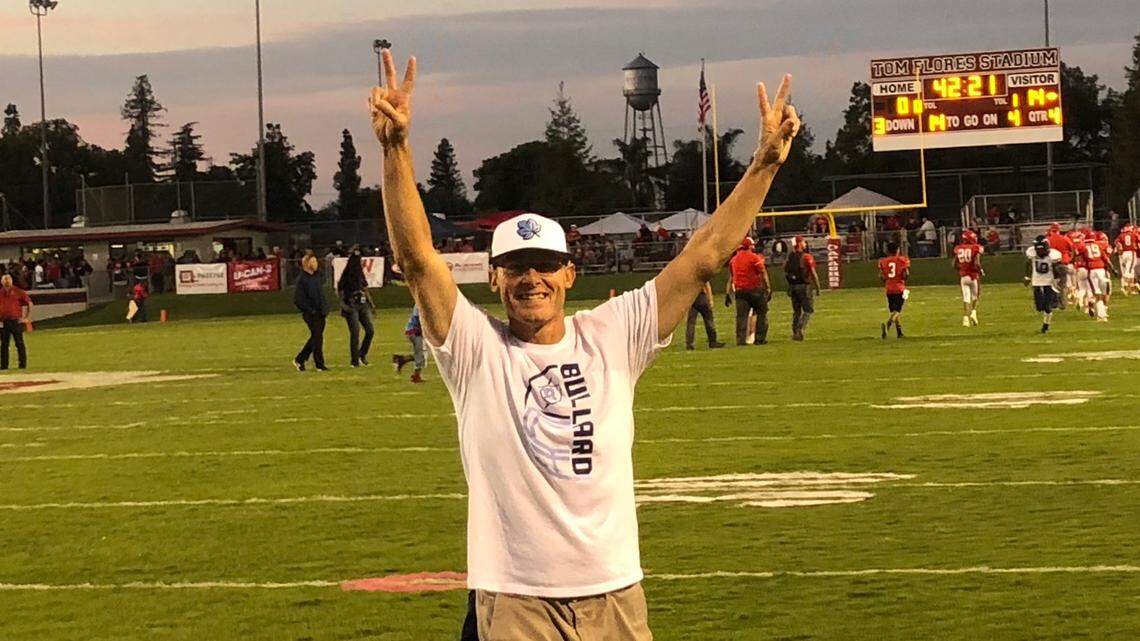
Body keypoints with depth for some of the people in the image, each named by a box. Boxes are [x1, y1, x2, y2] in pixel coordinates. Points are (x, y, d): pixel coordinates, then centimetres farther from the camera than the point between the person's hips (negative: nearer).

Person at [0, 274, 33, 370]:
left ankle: (22, 364, -2)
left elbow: (30, 303, 3)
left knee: (19, 343, -4)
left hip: (16, 321, -3)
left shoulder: (18, 292, 2)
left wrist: (27, 318, -3)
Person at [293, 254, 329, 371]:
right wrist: (309, 310, -15)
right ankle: (319, 365, 3)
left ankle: (299, 360, 22)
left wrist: (325, 308, 11)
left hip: (320, 313, 8)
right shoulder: (302, 280, -12)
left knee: (316, 338, 11)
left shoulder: (316, 277, 12)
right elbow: (297, 300, -14)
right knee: (317, 337, -6)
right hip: (311, 315, -8)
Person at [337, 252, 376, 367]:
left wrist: (371, 303, 12)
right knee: (355, 333, -7)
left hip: (363, 305, 6)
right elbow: (340, 291, -4)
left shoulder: (360, 274, 12)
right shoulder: (346, 275, -6)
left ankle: (362, 354, 19)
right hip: (351, 306, -6)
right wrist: (343, 304, -16)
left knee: (370, 331, 0)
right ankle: (355, 360, 2)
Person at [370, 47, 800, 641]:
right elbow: (417, 259, -14)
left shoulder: (610, 337, 4)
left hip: (615, 592, 2)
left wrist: (765, 163, -6)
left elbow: (704, 256, 1)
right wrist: (396, 149, -26)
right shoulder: (476, 348, -2)